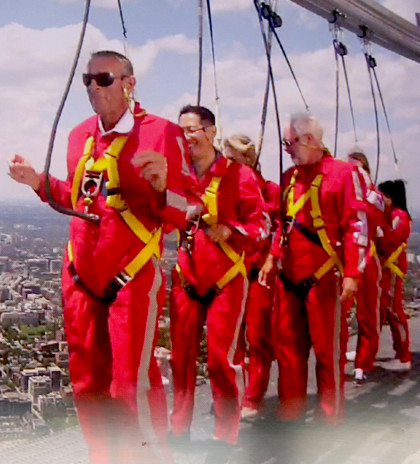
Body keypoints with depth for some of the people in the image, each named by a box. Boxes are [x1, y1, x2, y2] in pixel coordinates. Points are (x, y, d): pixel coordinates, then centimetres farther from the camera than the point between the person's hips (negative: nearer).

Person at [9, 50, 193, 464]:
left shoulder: (161, 133, -9)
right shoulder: (80, 135, 11)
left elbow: (181, 214, -11)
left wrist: (161, 186, -31)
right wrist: (40, 183, 12)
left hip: (133, 278, -7)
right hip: (81, 277, 7)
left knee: (132, 383, -7)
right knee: (88, 381, 15)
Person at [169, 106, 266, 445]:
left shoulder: (238, 175, -4)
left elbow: (260, 225, -5)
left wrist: (228, 231, -21)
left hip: (226, 281, -4)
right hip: (185, 280, 4)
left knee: (222, 357, -6)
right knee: (181, 354, 6)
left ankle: (226, 437, 9)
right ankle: (180, 430, 21)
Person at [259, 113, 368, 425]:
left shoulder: (343, 172, -6)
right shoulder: (289, 177, 15)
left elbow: (357, 226, -10)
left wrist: (352, 273, -15)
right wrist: (272, 258, 14)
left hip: (324, 278, -7)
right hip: (290, 278, 7)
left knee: (328, 348, 0)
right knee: (287, 343, 11)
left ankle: (330, 418, 13)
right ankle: (291, 411, 24)